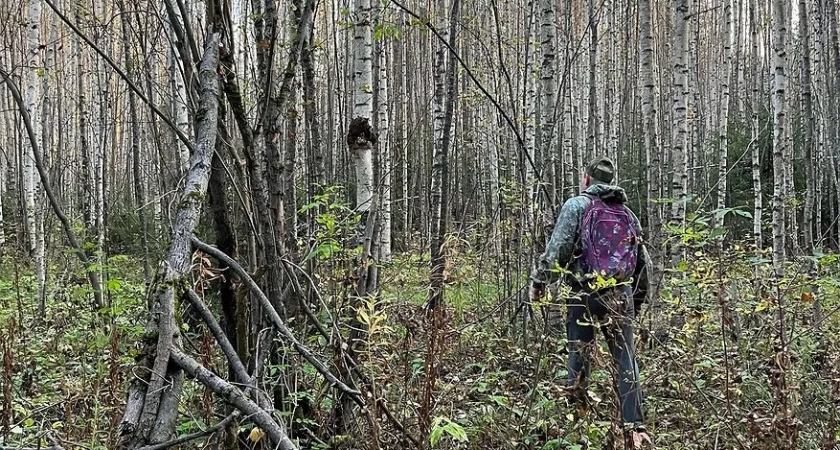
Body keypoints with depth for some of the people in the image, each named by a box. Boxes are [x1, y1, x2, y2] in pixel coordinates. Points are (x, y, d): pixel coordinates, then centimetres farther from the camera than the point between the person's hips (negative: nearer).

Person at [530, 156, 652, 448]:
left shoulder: (577, 205, 1)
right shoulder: (628, 214, 17)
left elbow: (557, 248, -10)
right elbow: (643, 263, 19)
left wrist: (539, 281, 0)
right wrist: (637, 301, 28)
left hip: (584, 295, -3)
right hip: (621, 295, 4)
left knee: (579, 358, 8)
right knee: (626, 362, 5)